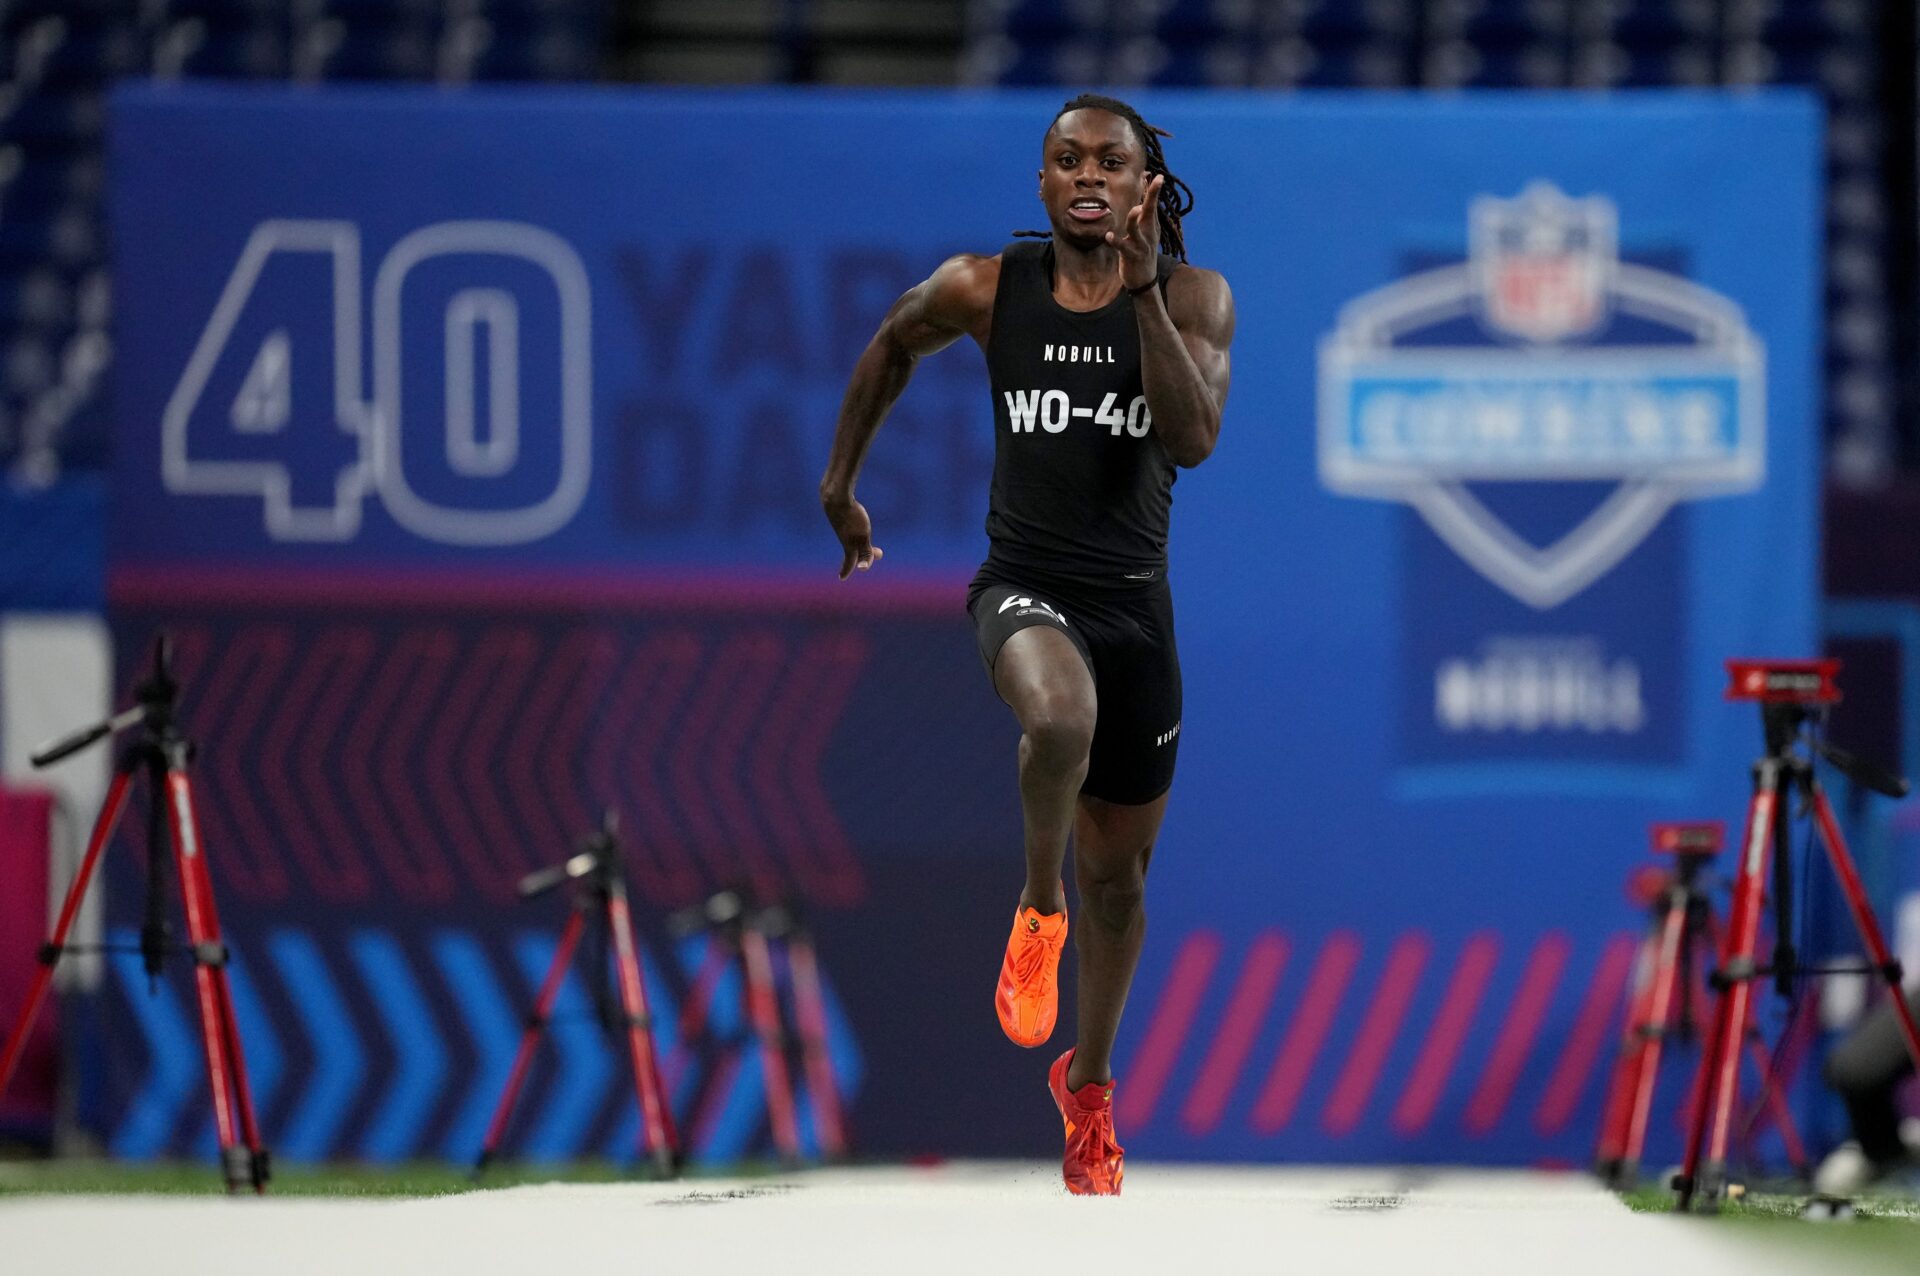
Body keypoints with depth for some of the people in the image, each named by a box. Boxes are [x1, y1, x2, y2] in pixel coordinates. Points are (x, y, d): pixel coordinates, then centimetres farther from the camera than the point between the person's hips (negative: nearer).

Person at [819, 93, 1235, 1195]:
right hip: (1025, 586, -2)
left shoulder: (1193, 299, -5)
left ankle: (1089, 1082, 36)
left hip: (1136, 603, 2)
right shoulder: (984, 289, -4)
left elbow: (1196, 438, -20)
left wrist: (1142, 288, -25)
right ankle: (1038, 907, -10)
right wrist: (840, 480, 21)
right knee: (1060, 715, -38)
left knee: (1118, 877, 13)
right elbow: (894, 347, 17)